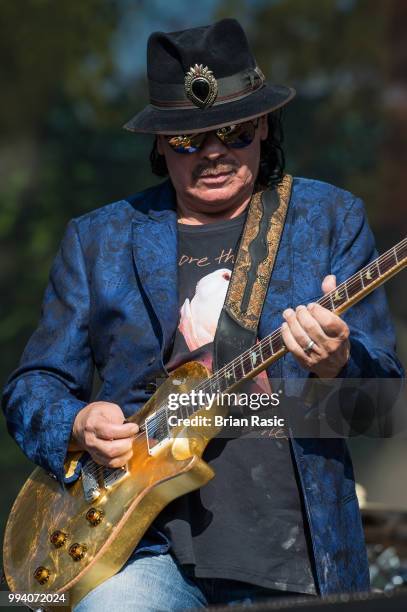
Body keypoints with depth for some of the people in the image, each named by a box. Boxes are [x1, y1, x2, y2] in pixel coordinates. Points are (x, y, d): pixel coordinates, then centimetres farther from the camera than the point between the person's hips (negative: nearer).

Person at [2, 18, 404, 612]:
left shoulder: (332, 218, 8)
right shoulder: (96, 240, 10)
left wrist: (338, 365, -20)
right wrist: (77, 424, -9)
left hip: (300, 561, 0)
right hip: (153, 552, 0)